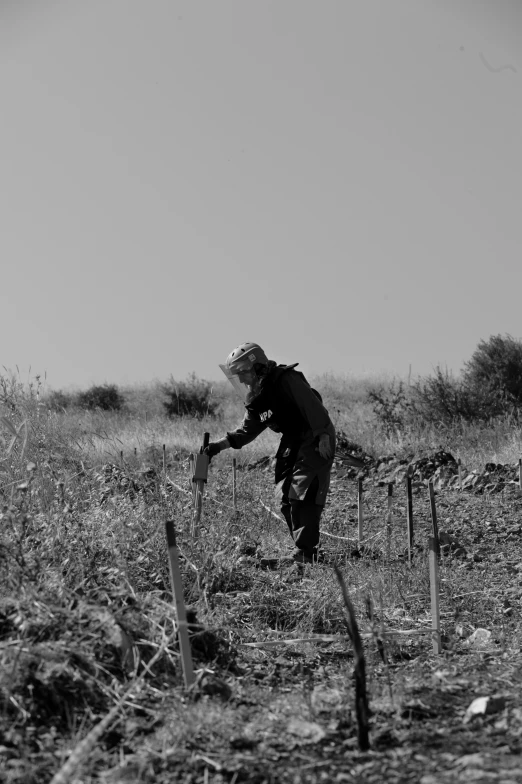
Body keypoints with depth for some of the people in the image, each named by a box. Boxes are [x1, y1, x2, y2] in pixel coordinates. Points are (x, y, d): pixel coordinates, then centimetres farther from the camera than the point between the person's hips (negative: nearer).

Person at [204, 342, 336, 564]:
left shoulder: (287, 380, -21)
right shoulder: (256, 397, 6)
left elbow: (313, 406, -25)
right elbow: (246, 431, 11)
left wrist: (323, 436, -30)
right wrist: (219, 445, 0)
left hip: (315, 439, -9)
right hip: (292, 442, 9)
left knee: (303, 496, -15)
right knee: (287, 498, 7)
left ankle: (305, 553, -14)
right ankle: (304, 551, 15)